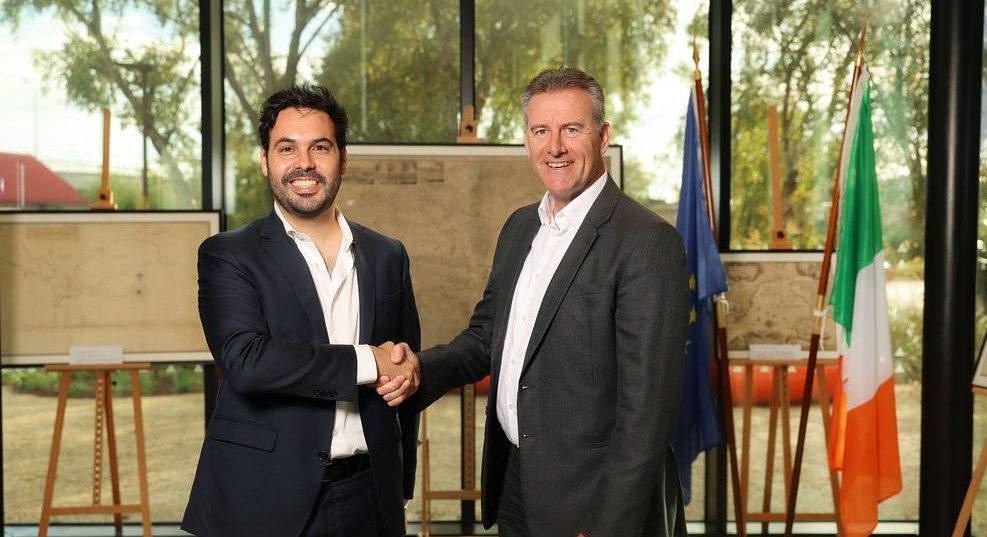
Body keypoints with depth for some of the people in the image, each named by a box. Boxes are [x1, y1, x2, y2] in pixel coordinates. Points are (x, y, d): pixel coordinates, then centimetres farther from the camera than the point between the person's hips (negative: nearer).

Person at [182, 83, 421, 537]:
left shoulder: (387, 256, 7)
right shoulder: (227, 256, -4)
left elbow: (406, 375, 11)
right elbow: (245, 362, -19)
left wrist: (400, 485, 9)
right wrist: (368, 361, -16)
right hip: (264, 500, -3)